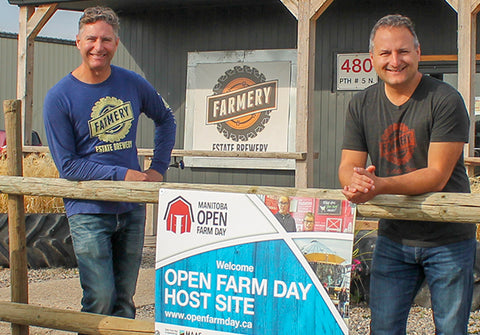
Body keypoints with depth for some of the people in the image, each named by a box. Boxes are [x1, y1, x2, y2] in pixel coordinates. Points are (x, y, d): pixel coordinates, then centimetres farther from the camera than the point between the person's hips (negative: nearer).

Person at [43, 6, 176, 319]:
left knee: (125, 300, 10)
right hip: (89, 211, -4)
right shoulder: (60, 97, -8)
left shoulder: (132, 84, 3)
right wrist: (122, 174, -16)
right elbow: (67, 165, -9)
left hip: (132, 209, 4)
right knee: (100, 300, -8)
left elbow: (166, 119, 21)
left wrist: (159, 167, 9)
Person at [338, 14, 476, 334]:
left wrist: (380, 185, -33)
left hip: (448, 239, -3)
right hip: (393, 236, 4)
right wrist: (355, 181, -26)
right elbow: (348, 166, 0)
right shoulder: (361, 104, 2)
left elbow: (437, 175, -19)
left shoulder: (445, 100, -14)